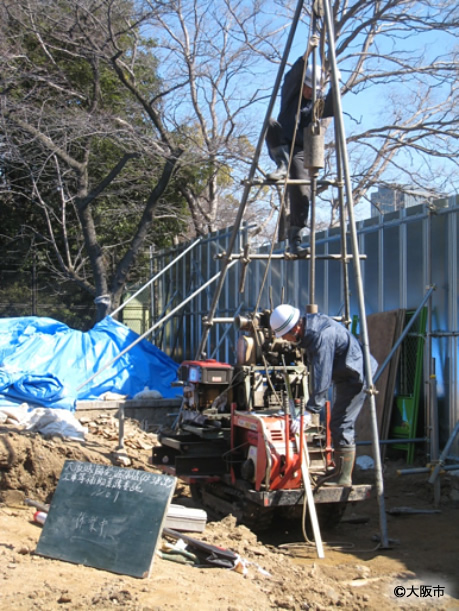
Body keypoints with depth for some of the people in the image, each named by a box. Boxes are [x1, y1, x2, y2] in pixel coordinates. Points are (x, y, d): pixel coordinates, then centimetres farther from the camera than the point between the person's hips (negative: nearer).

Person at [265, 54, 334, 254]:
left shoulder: (317, 103, 9)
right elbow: (292, 76, -12)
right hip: (280, 147, 0)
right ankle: (282, 164, -33)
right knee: (270, 124, -28)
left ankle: (295, 236, -15)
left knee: (301, 190, -20)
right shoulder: (290, 93, 8)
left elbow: (330, 109, -13)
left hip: (300, 151, 0)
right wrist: (305, 57, -24)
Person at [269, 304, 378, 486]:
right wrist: (312, 401, 15)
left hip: (356, 376, -11)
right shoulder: (308, 328, 0)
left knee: (341, 425, -10)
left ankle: (343, 478, -3)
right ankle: (340, 472, 25)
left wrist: (310, 409, -29)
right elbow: (316, 370, 12)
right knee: (337, 424, 16)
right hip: (345, 376, 11)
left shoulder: (321, 336, -31)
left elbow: (322, 377, -31)